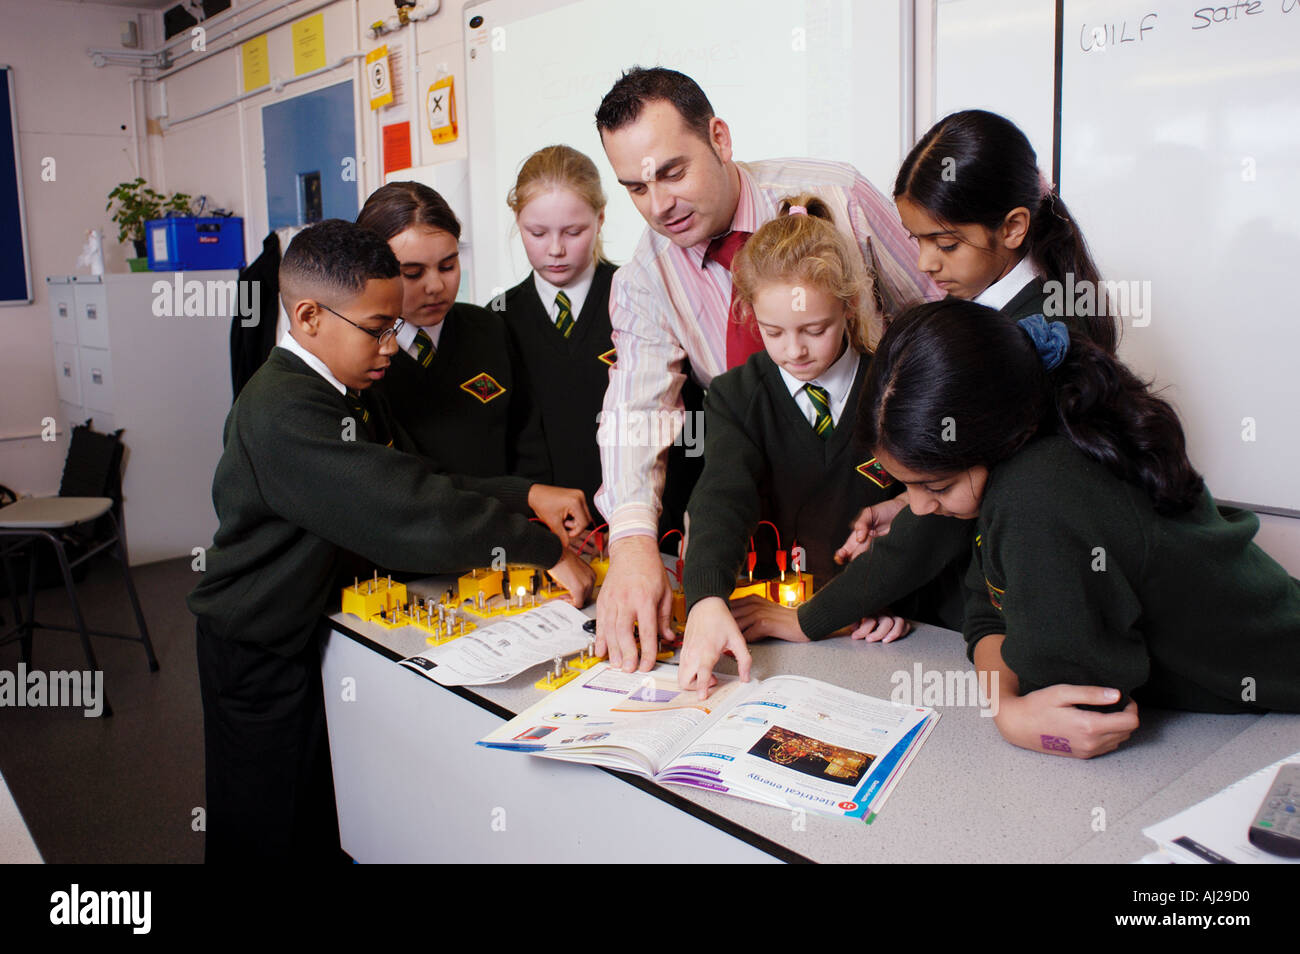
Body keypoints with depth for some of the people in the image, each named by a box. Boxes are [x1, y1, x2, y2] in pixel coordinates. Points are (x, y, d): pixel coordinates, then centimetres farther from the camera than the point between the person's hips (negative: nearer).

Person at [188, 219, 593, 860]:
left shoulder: (344, 392, 7)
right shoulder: (285, 411, -28)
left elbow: (415, 486, 4)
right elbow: (410, 517, -35)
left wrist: (526, 494, -8)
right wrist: (545, 550, -30)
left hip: (311, 630, 9)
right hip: (260, 648, -9)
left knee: (321, 816, 21)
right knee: (273, 832, 9)